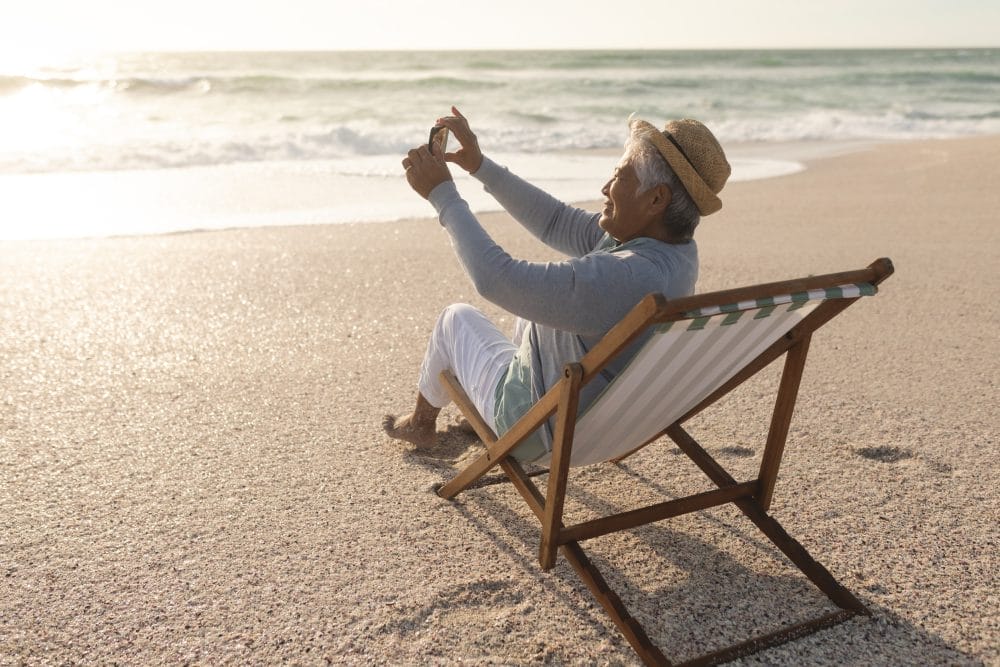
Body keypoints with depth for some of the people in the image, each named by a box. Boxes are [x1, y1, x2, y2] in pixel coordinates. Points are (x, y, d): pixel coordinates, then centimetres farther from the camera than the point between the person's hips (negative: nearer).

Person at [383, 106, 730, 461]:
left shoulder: (626, 278, -39)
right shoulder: (673, 247, -10)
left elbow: (496, 278, -36)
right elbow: (557, 223, -2)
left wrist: (441, 192, -24)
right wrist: (479, 165, -4)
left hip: (545, 435, -7)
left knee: (456, 317, 13)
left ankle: (421, 423, 41)